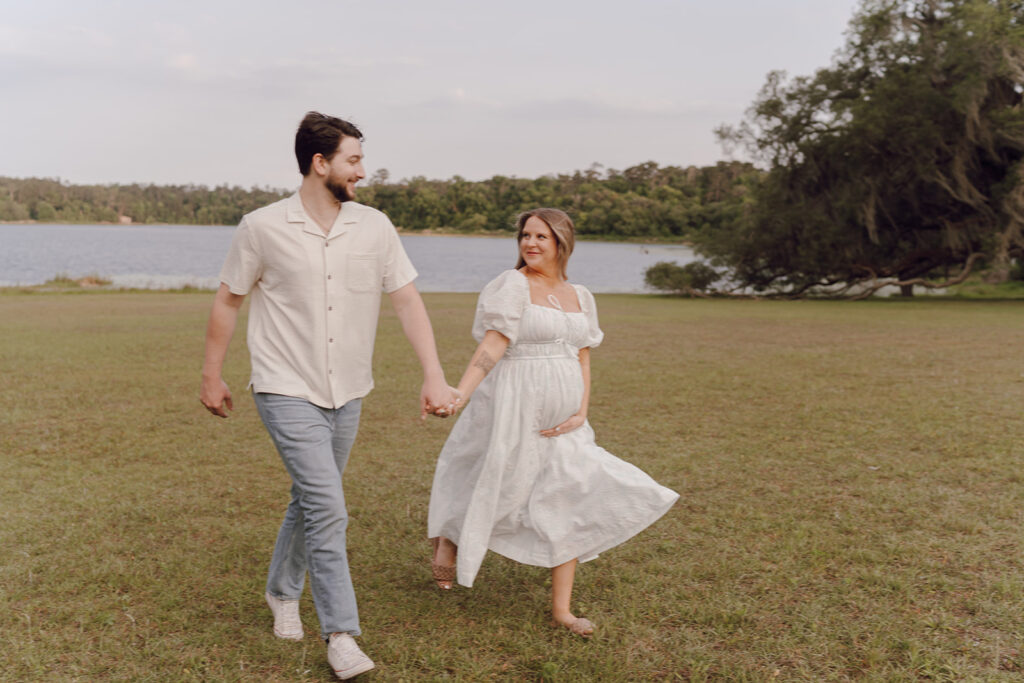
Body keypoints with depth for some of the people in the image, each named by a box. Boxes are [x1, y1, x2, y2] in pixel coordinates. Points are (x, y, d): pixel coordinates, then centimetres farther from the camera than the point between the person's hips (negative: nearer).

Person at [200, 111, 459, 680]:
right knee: (328, 508, -12)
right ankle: (340, 634, -1)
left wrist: (434, 376, -12)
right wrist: (211, 375, 6)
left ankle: (282, 592, 41)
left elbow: (408, 300, -3)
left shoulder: (374, 227, -2)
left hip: (346, 393, 4)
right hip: (287, 392, -4)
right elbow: (228, 300, 2)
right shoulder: (262, 227, -9)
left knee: (310, 501, 18)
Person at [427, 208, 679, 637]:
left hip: (559, 421, 6)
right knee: (497, 492, 7)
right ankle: (447, 539, 40)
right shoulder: (512, 286, -8)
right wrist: (458, 394, -29)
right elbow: (491, 347, -17)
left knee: (570, 505, 3)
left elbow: (582, 361, 12)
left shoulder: (580, 297, 10)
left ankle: (562, 609, 13)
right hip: (515, 409, -5)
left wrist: (581, 413, -1)